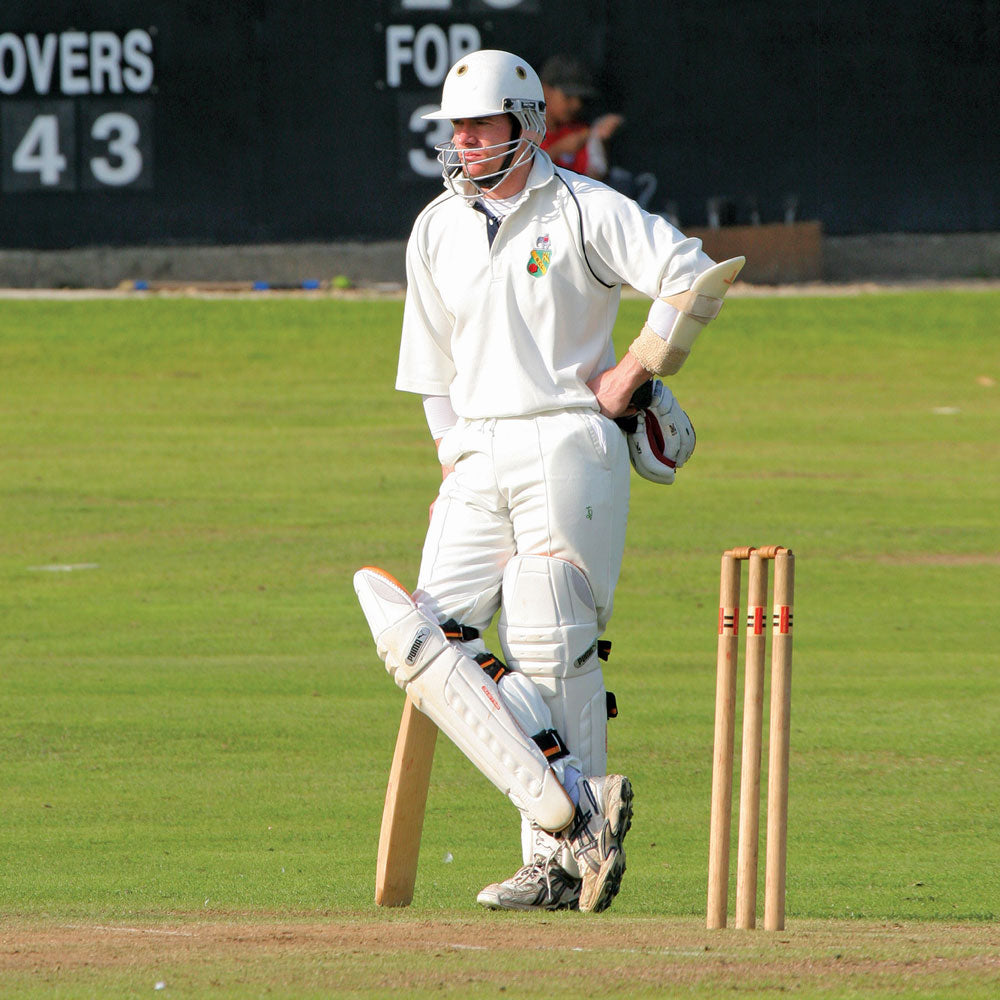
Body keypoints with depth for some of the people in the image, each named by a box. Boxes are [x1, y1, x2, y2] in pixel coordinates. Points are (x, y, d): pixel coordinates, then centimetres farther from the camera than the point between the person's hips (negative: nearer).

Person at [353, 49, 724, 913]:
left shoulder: (585, 211, -3)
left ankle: (560, 864, -4)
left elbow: (690, 275, -7)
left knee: (552, 653, -9)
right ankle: (572, 811, -13)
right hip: (478, 459, 6)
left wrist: (636, 369, -9)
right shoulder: (437, 231, 14)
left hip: (568, 445, -6)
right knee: (426, 637, -10)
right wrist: (454, 459, 13)